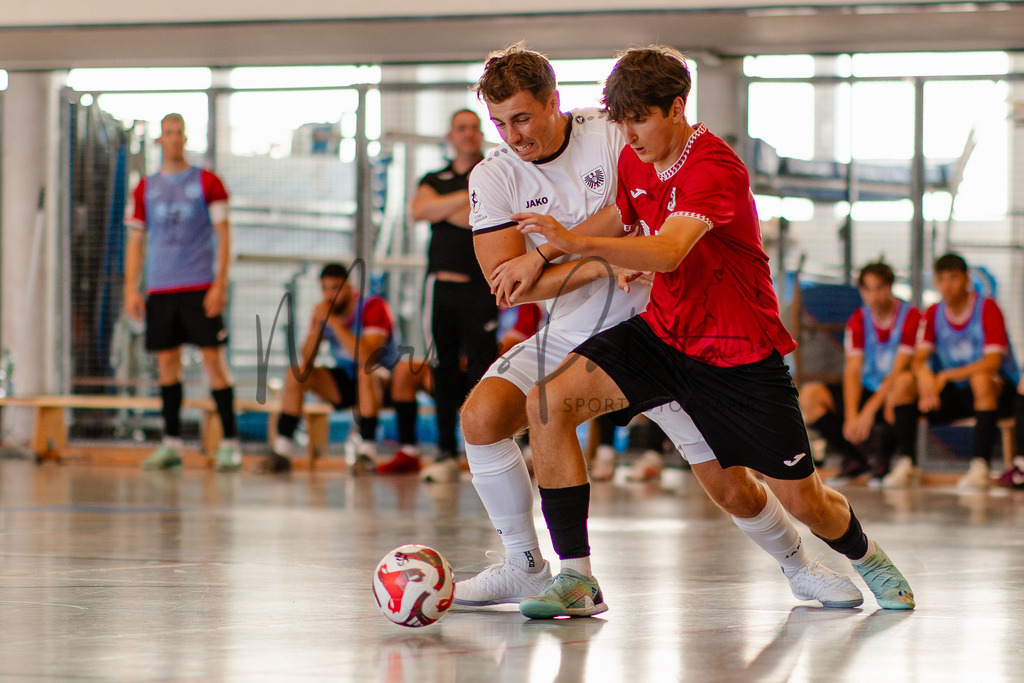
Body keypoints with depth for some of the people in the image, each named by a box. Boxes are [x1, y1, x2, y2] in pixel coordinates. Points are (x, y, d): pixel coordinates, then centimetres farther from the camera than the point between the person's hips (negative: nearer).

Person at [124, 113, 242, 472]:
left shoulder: (207, 182, 2)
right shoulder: (145, 188, 11)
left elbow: (223, 234, 0)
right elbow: (136, 240, 13)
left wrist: (220, 284, -9)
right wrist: (131, 288, 3)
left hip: (201, 287, -4)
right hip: (160, 290, 4)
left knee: (213, 359, -8)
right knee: (166, 362, 5)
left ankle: (230, 443, -7)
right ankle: (171, 444, 11)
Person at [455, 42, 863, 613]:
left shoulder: (612, 133, -11)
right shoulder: (494, 177, -7)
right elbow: (506, 285, -13)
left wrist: (542, 255, -25)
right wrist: (604, 265, -22)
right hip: (574, 334, 2)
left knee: (732, 488, -4)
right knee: (482, 414, -24)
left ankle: (799, 566, 27)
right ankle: (525, 566, -7)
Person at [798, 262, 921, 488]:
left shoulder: (911, 317, -13)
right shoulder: (858, 321, 2)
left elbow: (898, 371, -19)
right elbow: (852, 370, -7)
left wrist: (869, 410, -27)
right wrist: (851, 417, -21)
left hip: (896, 401, -5)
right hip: (868, 392, 5)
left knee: (904, 381, -40)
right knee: (809, 395, -14)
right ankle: (854, 460, -11)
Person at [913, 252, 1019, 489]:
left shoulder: (987, 308, -11)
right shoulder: (933, 314, 5)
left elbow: (992, 363, -21)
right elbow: (918, 360, -3)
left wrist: (947, 376, -28)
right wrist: (924, 375, -28)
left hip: (998, 390, -4)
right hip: (957, 394, 5)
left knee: (981, 378, -39)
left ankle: (980, 466, -41)